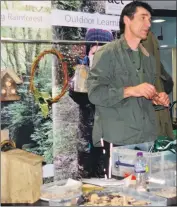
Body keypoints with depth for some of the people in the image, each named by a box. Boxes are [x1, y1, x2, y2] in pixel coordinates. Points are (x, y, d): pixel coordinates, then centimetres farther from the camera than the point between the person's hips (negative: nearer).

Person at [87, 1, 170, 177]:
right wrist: (130, 91, -22)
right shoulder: (107, 53, -5)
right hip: (115, 141, -6)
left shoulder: (148, 58, 16)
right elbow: (95, 93, -14)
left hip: (147, 139, 6)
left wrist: (157, 99, 1)